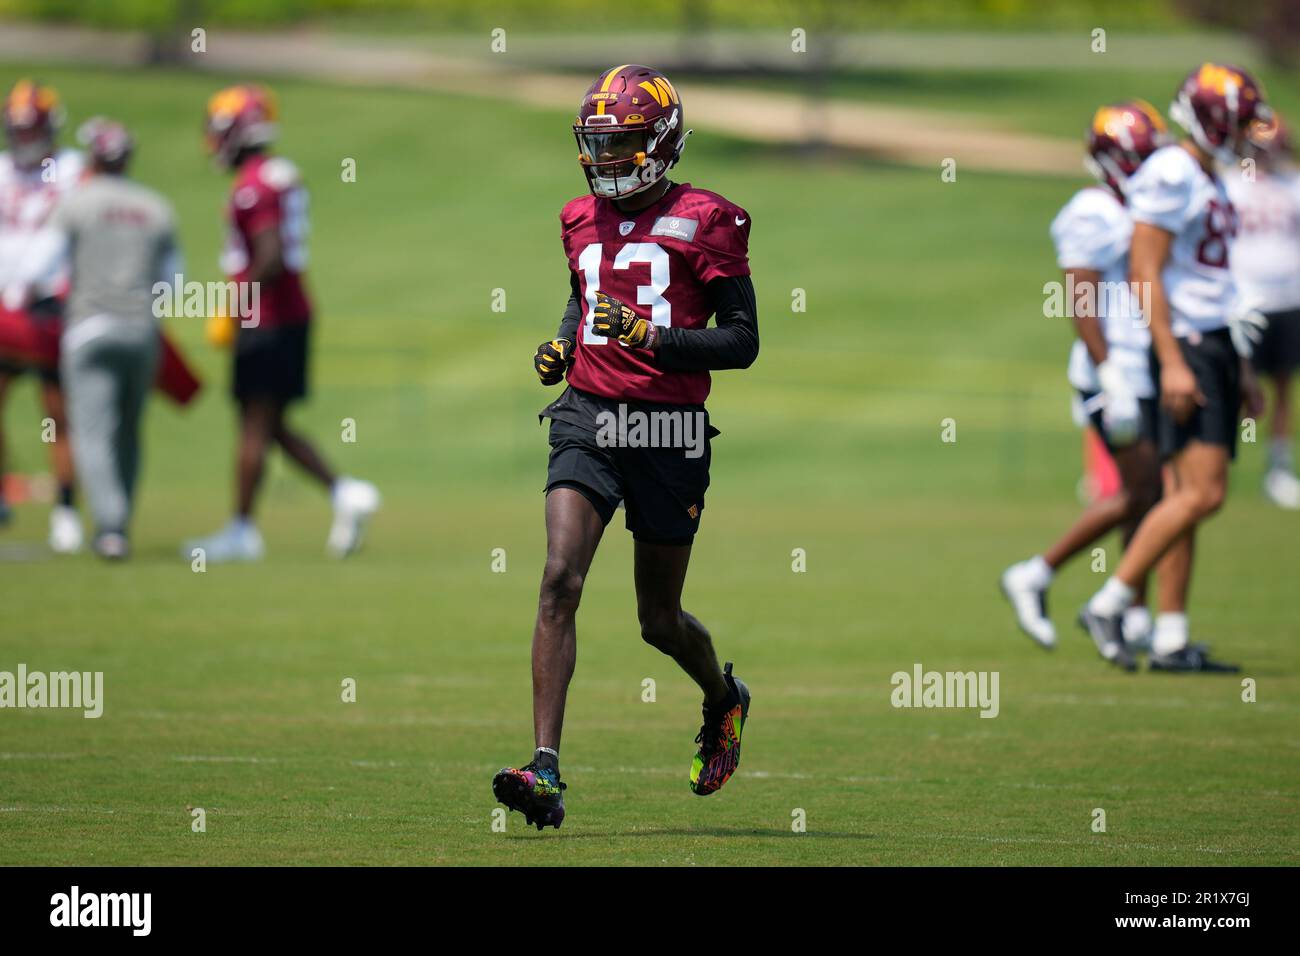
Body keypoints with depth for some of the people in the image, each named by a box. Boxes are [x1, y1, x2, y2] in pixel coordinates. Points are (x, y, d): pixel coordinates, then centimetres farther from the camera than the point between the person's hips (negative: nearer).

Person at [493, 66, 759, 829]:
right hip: (588, 420, 3)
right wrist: (562, 345, 10)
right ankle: (545, 772, -20)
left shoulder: (705, 223, -4)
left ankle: (724, 697, 44)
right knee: (561, 581, -16)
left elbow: (743, 341, -6)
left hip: (668, 430, -3)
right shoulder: (583, 220, 13)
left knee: (659, 618, 9)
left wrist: (652, 336, -19)